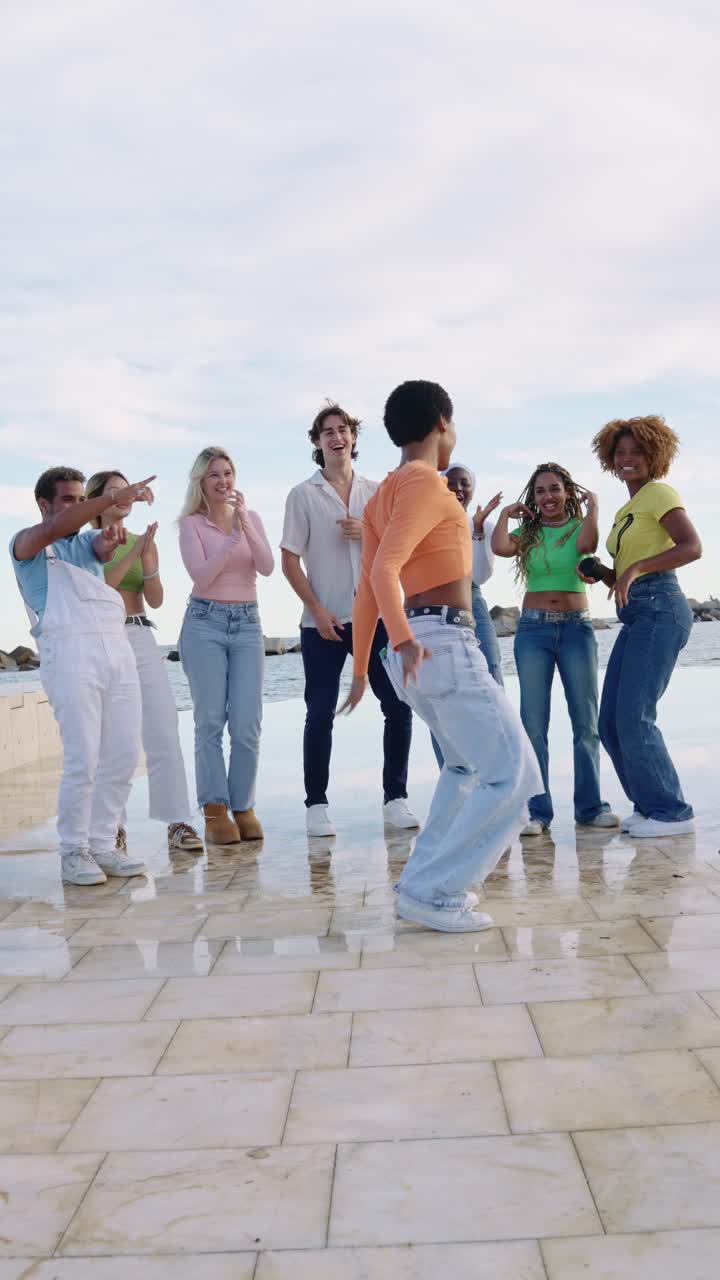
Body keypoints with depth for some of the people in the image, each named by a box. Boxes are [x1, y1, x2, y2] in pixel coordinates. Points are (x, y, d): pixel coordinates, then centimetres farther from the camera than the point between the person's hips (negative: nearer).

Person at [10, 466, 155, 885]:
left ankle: (104, 844, 12)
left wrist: (109, 540, -24)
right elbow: (54, 528, -12)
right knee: (83, 760, -10)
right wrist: (113, 497, -22)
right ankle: (73, 851, 3)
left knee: (124, 756, 2)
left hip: (117, 646, 5)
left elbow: (103, 550, 1)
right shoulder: (27, 543, 11)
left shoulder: (88, 540, 25)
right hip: (69, 648, -5)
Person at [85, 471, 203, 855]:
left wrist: (148, 559, -11)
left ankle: (178, 822, -5)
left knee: (164, 732, -6)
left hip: (142, 639, 3)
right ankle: (113, 825, 10)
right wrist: (130, 555, -15)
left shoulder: (143, 542, 12)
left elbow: (155, 600, 3)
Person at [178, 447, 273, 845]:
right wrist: (233, 535, -17)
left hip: (247, 624, 3)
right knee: (210, 722, -4)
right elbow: (201, 576, -11)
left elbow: (267, 568, -4)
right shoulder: (191, 523, 2)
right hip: (205, 623, -3)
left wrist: (246, 525, -16)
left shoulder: (251, 517, 10)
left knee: (248, 725, -2)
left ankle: (243, 808, 8)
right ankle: (215, 812, 1)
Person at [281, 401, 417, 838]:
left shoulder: (377, 491, 12)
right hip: (324, 622, -2)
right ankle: (317, 805, 10)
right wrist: (318, 611, -9)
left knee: (399, 708, -1)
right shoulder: (303, 495, 4)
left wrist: (367, 533, -8)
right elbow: (290, 560, 0)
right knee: (321, 715, -1)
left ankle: (396, 798, 12)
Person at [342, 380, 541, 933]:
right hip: (443, 642, -10)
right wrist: (404, 639, -34)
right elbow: (384, 569, -22)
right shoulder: (426, 482, -9)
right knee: (514, 776, -6)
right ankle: (433, 891, -5)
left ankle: (424, 881, 23)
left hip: (416, 650, 10)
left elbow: (366, 591, 17)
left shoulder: (380, 497, 17)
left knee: (466, 763, 26)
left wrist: (362, 667, 21)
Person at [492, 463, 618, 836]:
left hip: (577, 628, 0)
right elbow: (500, 547, -11)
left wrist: (592, 506, -6)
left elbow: (587, 545, -16)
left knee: (586, 723, 3)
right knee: (533, 724, -2)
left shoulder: (579, 527, 7)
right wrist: (506, 513, 2)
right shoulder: (527, 534, 9)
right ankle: (538, 811, 2)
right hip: (533, 630, 1)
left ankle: (590, 807, 12)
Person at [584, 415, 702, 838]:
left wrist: (636, 568, -24)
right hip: (637, 617, 9)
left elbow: (692, 547, -17)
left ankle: (672, 812, 0)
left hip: (659, 610, -9)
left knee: (634, 717, -12)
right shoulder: (625, 510, 22)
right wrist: (599, 573, 4)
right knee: (612, 722, 7)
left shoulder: (659, 493, -2)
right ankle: (650, 805, 17)